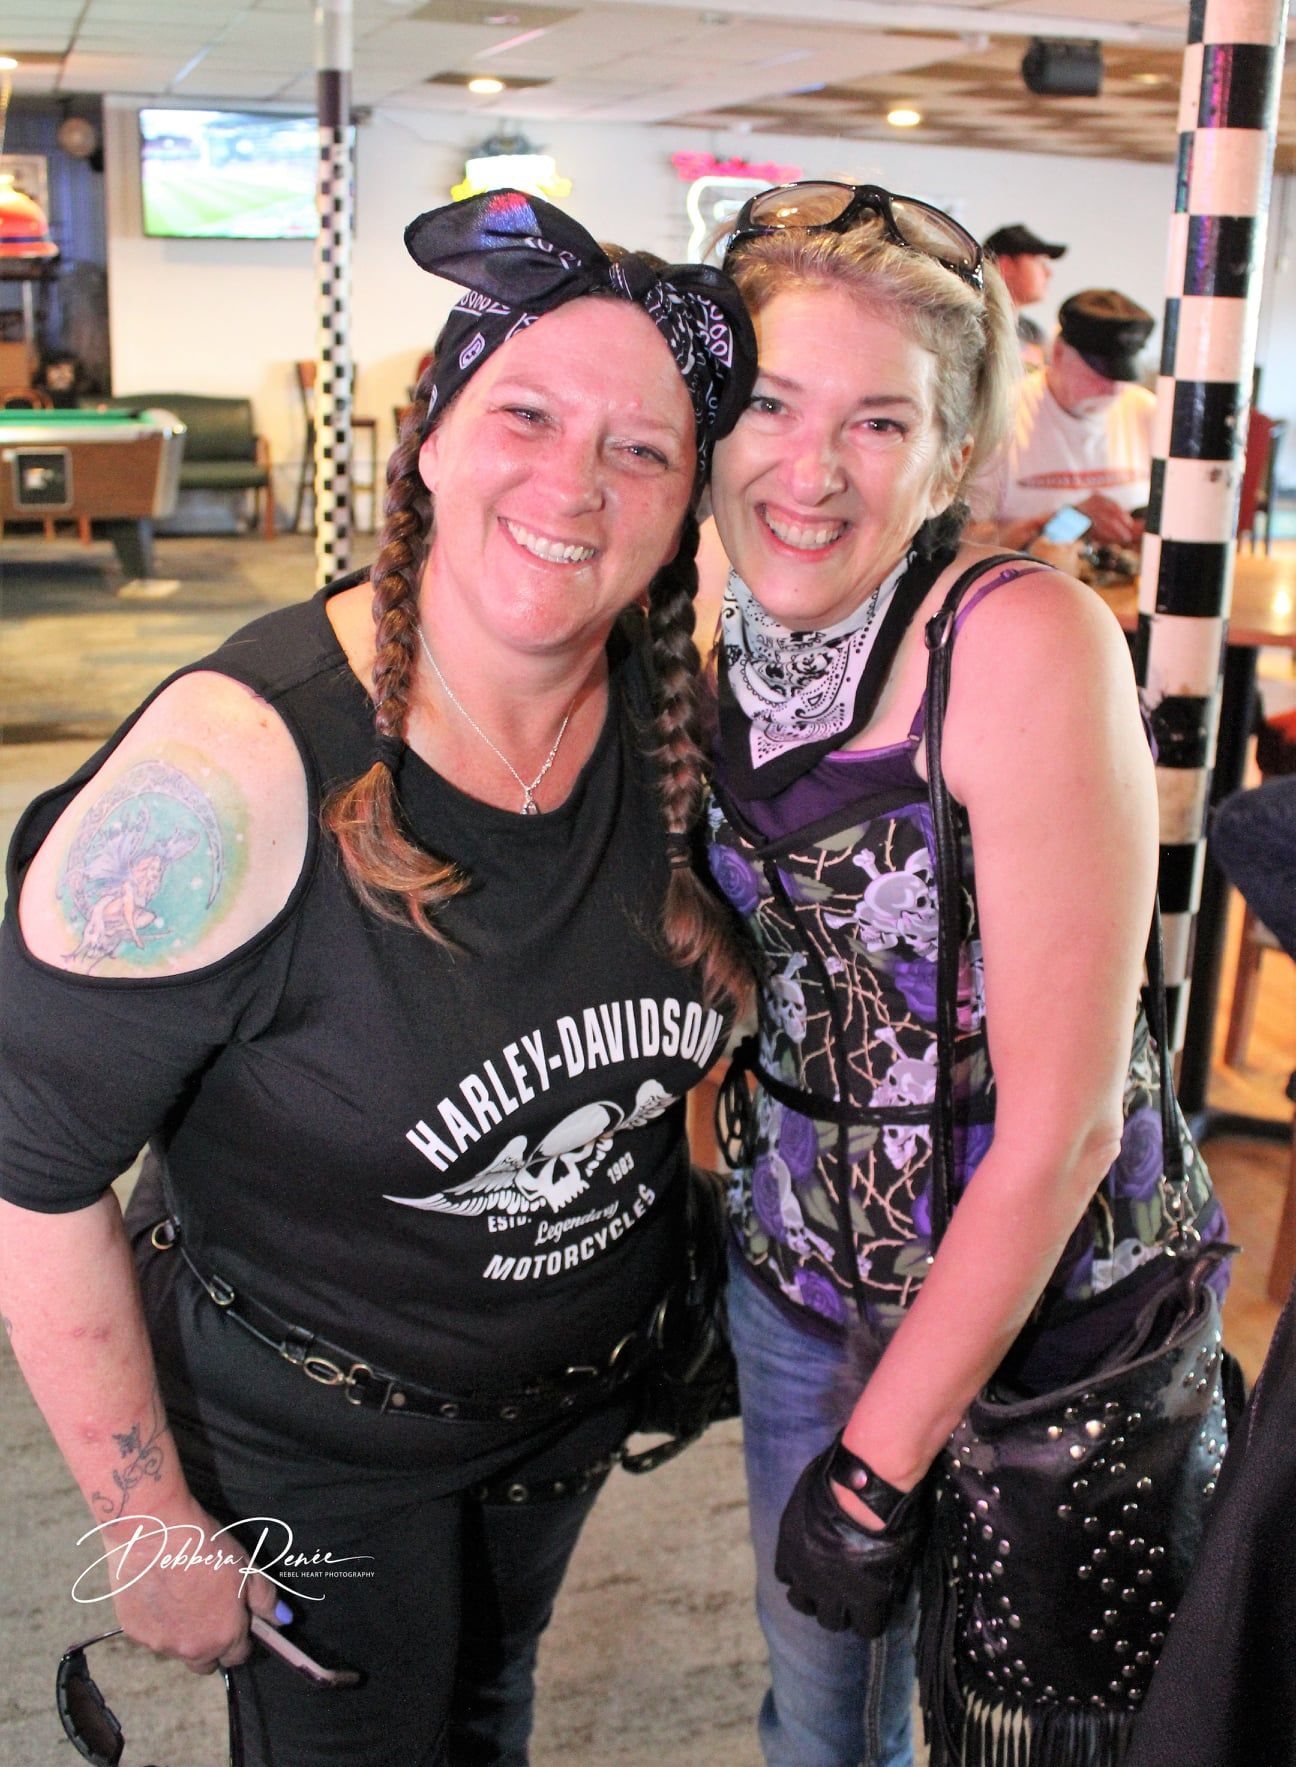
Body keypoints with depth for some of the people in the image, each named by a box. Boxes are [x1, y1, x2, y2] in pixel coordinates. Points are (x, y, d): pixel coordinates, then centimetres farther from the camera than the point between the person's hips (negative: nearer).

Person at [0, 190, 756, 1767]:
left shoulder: (671, 717, -14)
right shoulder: (236, 771, -31)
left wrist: (702, 1303, 7)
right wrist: (150, 1532, -17)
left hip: (584, 1391, 5)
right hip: (310, 1447, -4)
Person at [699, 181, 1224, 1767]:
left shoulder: (1026, 642, -24)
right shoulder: (712, 644, -5)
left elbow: (1062, 1123, -22)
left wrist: (877, 1457, -16)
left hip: (1048, 1314, -5)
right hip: (801, 1275, 5)